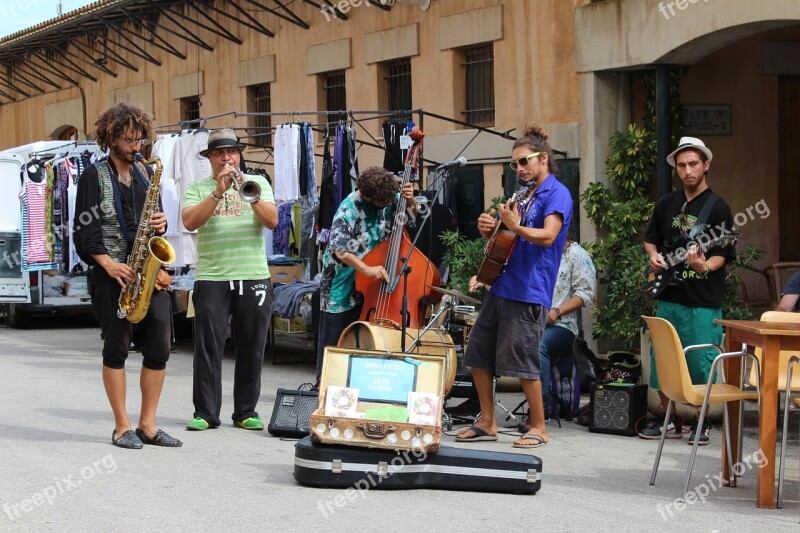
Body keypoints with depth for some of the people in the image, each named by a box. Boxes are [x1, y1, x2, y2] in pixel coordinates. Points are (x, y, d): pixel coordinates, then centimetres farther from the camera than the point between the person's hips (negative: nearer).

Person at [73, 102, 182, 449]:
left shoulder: (146, 173, 15)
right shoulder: (94, 177, -1)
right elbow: (84, 231, -6)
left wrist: (160, 223, -1)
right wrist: (108, 264, -18)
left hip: (149, 272, 5)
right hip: (113, 274, -5)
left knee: (159, 348, 1)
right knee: (117, 348, 0)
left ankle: (147, 424, 11)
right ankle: (122, 428, 7)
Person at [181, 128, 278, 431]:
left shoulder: (257, 183, 11)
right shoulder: (197, 188, 8)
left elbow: (272, 221, -2)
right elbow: (190, 222, -9)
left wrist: (251, 197, -17)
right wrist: (218, 192, -17)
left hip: (254, 278, 1)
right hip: (211, 279, -1)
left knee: (251, 348, 5)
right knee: (208, 347, -3)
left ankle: (246, 412, 13)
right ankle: (205, 413, 1)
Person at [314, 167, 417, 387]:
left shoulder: (389, 198, -5)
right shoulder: (350, 209, -23)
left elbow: (412, 213, 13)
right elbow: (338, 249, -31)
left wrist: (410, 200, -10)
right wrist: (367, 269, -39)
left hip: (369, 284, 6)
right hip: (343, 282, -6)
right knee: (334, 336, 3)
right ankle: (323, 383, 12)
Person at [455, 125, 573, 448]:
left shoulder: (557, 194, -7)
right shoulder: (523, 195, 19)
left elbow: (548, 236, -22)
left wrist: (514, 226, -36)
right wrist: (489, 230, 3)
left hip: (529, 291, -9)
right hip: (501, 286, 9)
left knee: (521, 360, -8)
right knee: (478, 353, 8)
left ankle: (539, 428, 5)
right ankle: (488, 423, 17)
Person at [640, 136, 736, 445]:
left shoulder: (717, 208, -4)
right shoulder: (666, 204, 11)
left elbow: (722, 255, -8)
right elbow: (651, 240, 24)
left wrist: (704, 265, -29)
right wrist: (654, 257, 3)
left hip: (703, 303, -5)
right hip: (668, 297, 5)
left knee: (701, 367, -3)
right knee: (661, 362, 8)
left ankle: (702, 425, 11)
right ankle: (669, 419, 22)